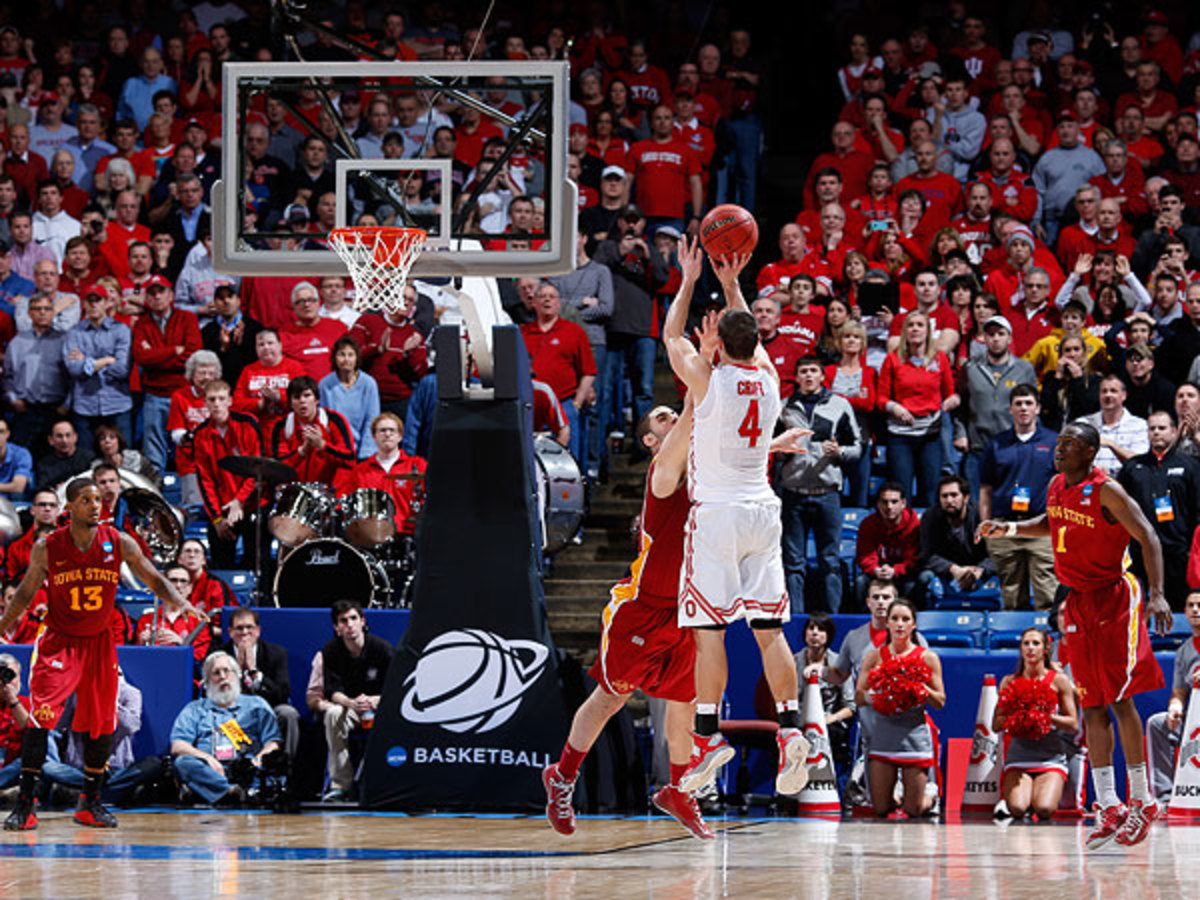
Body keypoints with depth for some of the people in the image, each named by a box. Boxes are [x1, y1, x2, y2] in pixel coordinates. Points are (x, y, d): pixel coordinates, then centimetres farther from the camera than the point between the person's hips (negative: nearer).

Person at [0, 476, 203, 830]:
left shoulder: (119, 544, -10)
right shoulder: (47, 548, -12)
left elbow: (153, 580, -1)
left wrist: (182, 604, -18)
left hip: (99, 642, 2)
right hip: (59, 641, -2)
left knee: (101, 724, 4)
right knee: (40, 716, -18)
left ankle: (90, 803, 21)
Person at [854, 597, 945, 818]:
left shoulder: (927, 658, 2)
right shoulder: (875, 655, 6)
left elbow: (940, 702, 2)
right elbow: (859, 697, 4)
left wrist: (921, 688, -16)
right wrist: (873, 696, -17)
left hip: (914, 732, -1)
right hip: (883, 732, 1)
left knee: (913, 810, 2)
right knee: (881, 809, 2)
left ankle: (931, 797, 36)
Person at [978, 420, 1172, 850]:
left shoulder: (1106, 491, -16)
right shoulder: (1057, 486, 6)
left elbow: (1147, 537, -17)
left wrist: (1157, 595, -27)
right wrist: (1010, 529, 10)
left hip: (1114, 597, -7)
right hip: (1078, 602, 7)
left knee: (1120, 698, -9)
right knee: (1092, 707, 4)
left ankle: (1143, 801, -1)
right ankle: (1109, 809, 6)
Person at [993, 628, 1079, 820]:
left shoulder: (1058, 680, 4)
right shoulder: (1009, 682, 9)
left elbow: (1073, 725, 3)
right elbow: (996, 725, 9)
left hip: (1050, 754, -1)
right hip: (1019, 753, 1)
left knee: (1044, 810, -24)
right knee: (1017, 809, -23)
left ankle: (1044, 792, 12)